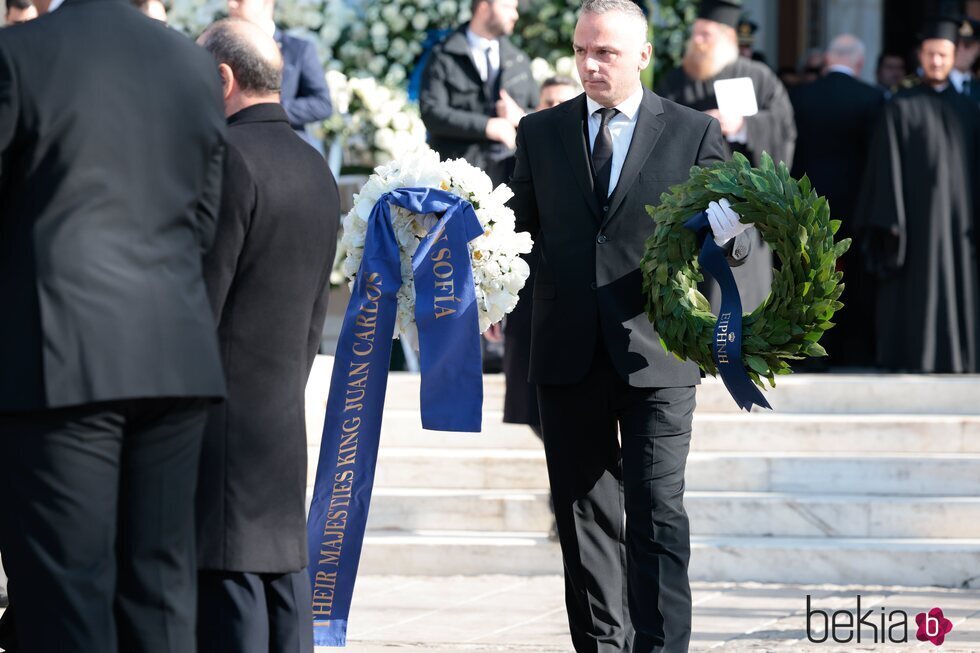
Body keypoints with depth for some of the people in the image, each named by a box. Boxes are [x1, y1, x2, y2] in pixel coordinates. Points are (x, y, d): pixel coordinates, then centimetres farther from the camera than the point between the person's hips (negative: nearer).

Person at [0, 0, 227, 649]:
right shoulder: (196, 66, 9)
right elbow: (203, 224, 14)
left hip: (62, 360, -5)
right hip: (177, 358, 5)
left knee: (65, 594, -3)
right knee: (160, 584, 10)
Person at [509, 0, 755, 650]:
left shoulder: (694, 132, 3)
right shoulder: (540, 132, 10)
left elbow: (737, 239, 2)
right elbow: (521, 226, 12)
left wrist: (726, 233, -21)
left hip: (654, 353, -3)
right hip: (569, 354, 3)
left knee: (657, 513, -9)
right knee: (584, 513, 10)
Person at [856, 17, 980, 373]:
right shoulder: (900, 107, 1)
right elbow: (888, 166, -4)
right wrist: (892, 220, -13)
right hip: (916, 219, -4)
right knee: (916, 299, -6)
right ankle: (911, 367, -5)